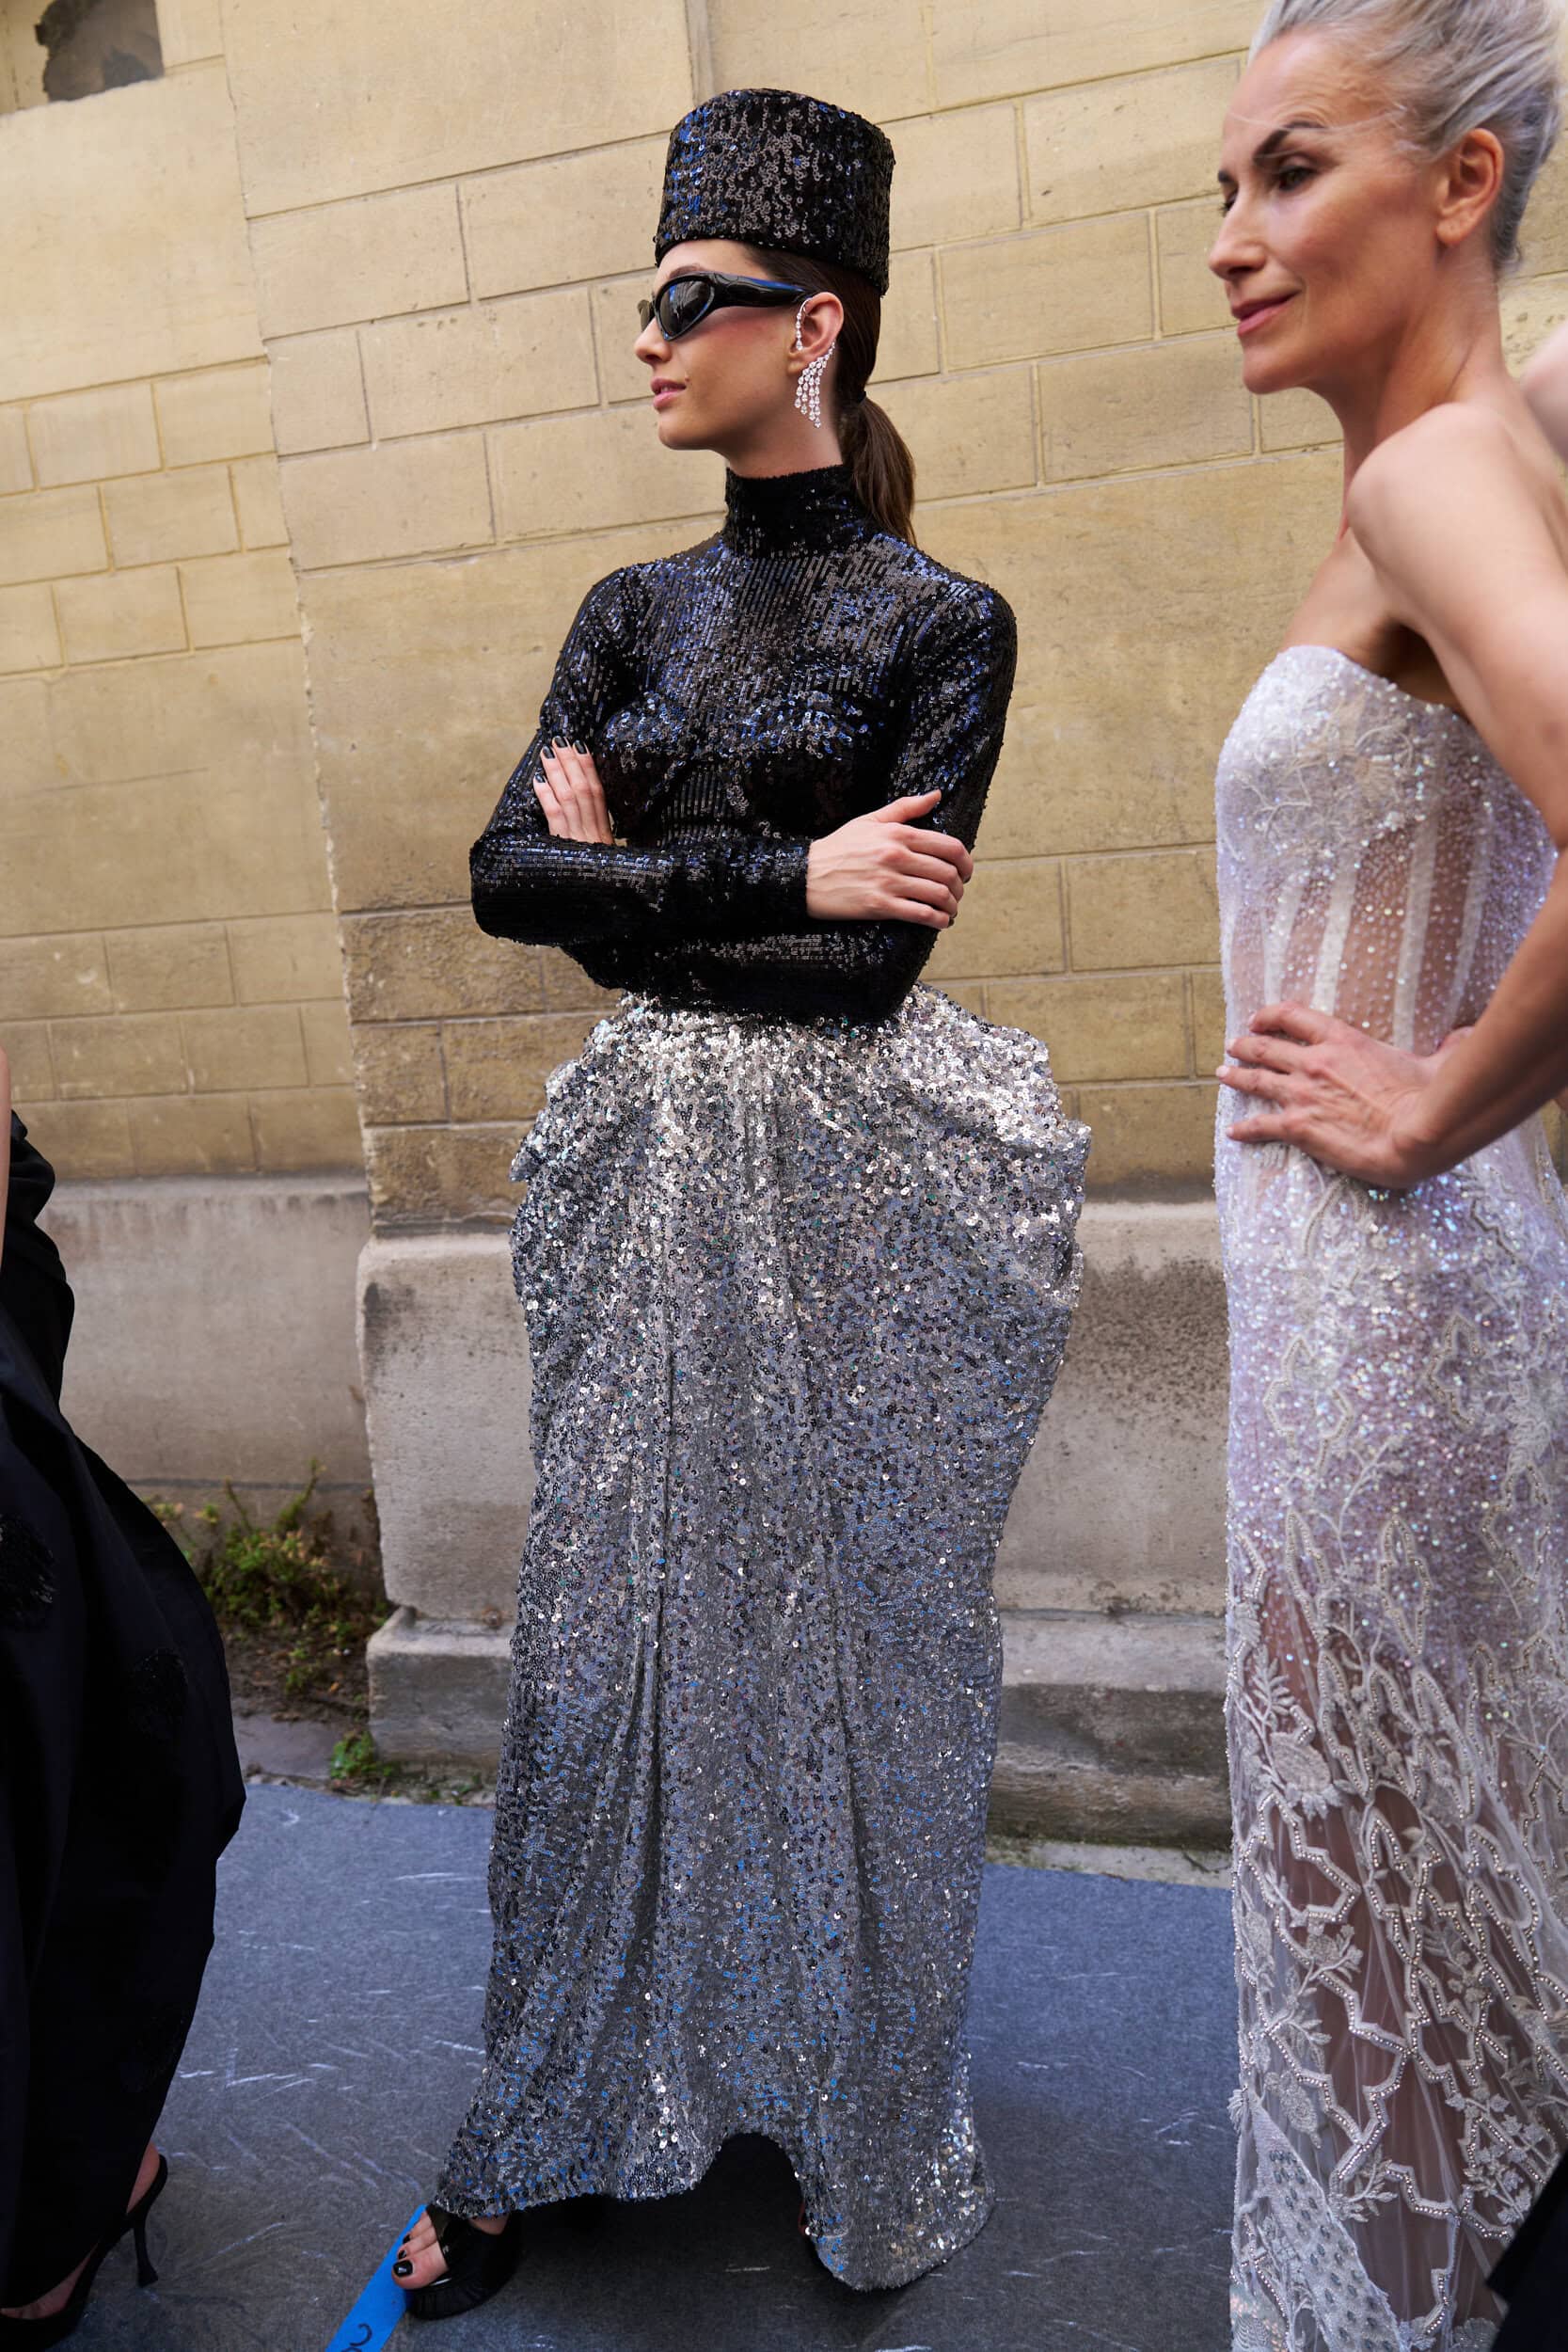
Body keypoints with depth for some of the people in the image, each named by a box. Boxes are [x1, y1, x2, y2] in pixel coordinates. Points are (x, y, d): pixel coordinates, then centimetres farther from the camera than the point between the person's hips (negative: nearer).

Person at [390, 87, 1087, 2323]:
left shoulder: (942, 620, -3)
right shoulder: (633, 612, 11)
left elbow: (872, 947, -13)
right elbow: (508, 875, -2)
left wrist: (632, 867, -6)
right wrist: (784, 874, -11)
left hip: (855, 1174, -4)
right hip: (649, 1163, 4)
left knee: (848, 1629, 9)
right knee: (616, 1622, 10)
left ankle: (860, 2132, 34)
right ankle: (547, 2131, 31)